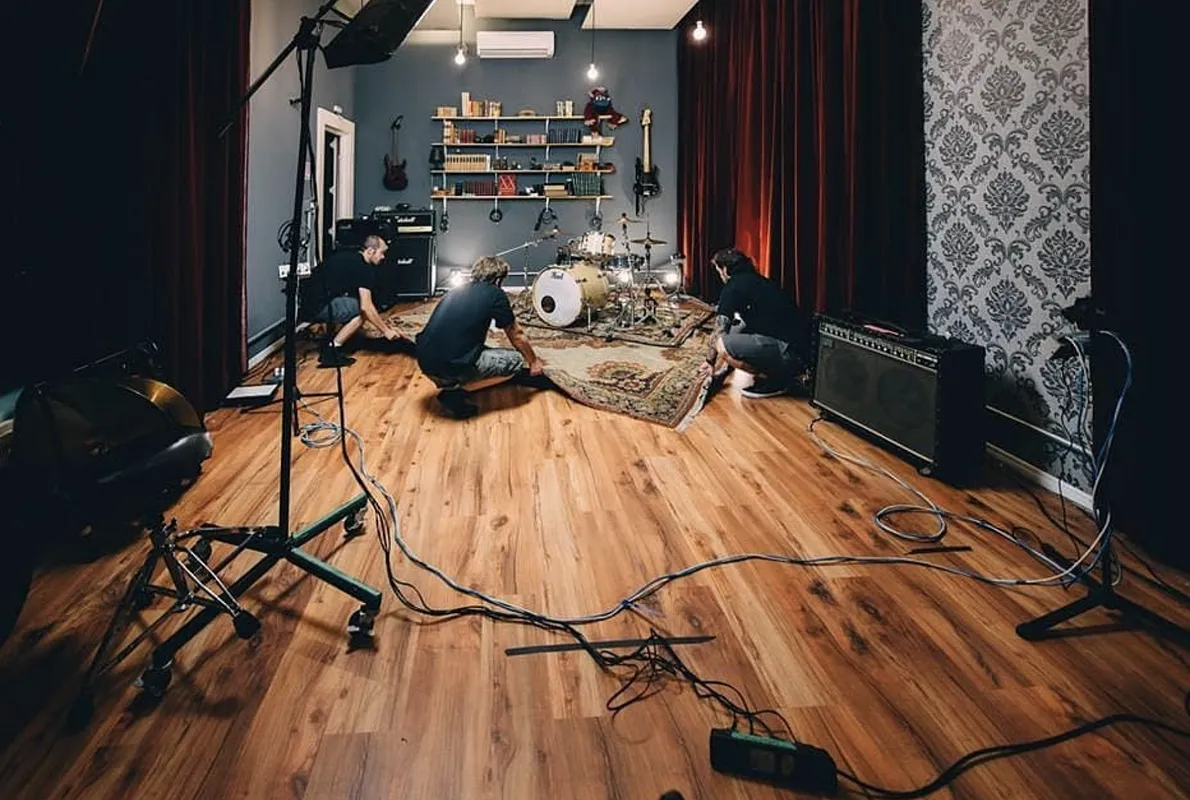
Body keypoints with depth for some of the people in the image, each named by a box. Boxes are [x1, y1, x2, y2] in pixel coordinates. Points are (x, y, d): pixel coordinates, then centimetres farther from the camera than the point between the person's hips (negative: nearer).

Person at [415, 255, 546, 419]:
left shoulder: (458, 290, 20)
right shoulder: (495, 294, 0)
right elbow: (516, 336, 9)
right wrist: (534, 361, 27)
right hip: (452, 366, -8)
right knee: (515, 361, 6)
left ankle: (448, 383, 11)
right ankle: (456, 392, -2)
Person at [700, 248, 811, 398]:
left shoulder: (735, 286, -5)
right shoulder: (759, 281, 22)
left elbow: (720, 328, -2)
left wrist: (710, 360, 15)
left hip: (790, 353, -9)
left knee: (723, 345, -17)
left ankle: (777, 380, -2)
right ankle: (787, 373, 14)